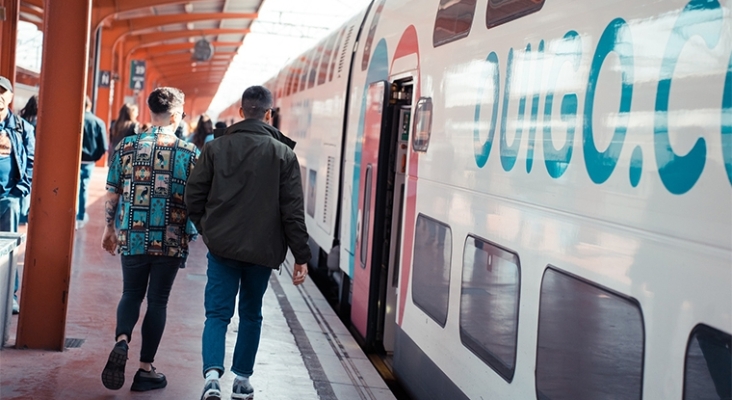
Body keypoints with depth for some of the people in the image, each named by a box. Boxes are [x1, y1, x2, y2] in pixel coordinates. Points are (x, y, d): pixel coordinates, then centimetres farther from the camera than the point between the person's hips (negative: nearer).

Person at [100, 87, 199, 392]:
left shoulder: (126, 146, 0)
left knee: (131, 295, 18)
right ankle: (145, 369, 13)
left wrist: (109, 228, 17)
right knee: (157, 301, 9)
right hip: (171, 241, -2)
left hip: (132, 237, 2)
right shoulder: (189, 153, -6)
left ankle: (121, 342, -9)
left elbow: (111, 195, 4)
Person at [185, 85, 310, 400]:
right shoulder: (283, 153, -2)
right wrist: (301, 256, -1)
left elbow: (193, 195, 0)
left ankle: (212, 374, -17)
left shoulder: (215, 148, 0)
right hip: (263, 250, 0)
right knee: (251, 315, 16)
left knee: (218, 313, 3)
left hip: (222, 247, 0)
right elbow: (293, 210, -5)